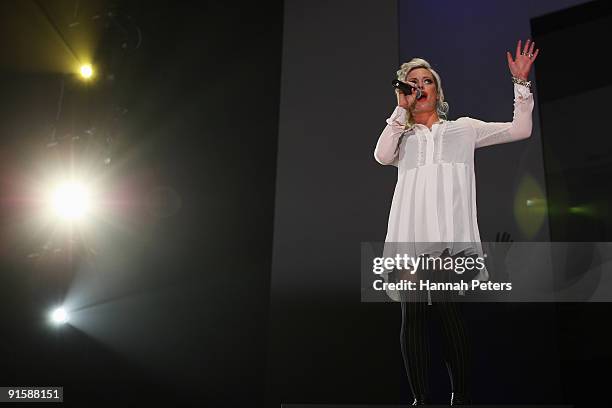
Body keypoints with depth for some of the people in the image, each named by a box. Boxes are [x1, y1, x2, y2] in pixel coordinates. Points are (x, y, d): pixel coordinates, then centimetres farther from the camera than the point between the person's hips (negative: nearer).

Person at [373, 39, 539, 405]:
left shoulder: (463, 128, 24)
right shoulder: (401, 135, 25)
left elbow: (520, 129, 18)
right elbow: (382, 156, 2)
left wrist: (521, 82, 11)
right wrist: (401, 108, 7)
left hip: (452, 234, -1)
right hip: (412, 233, 1)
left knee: (452, 312, -11)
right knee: (413, 313, -4)